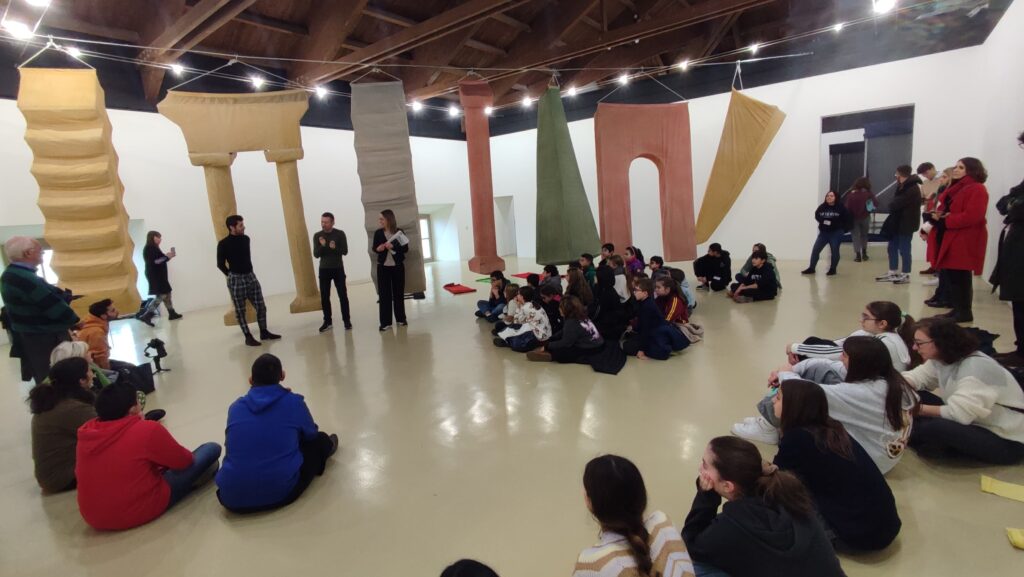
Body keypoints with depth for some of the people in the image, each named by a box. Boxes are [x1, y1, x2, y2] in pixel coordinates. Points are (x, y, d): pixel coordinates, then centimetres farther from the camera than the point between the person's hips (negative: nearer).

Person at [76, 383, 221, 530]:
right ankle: (193, 480, 27)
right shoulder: (148, 430, -21)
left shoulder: (85, 432, -3)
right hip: (140, 511, -7)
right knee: (212, 449, 0)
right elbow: (184, 461, -7)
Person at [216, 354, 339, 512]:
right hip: (280, 492, -4)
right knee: (320, 440, 21)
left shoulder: (235, 407, 6)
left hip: (231, 497, 4)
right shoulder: (293, 402, -1)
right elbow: (311, 434, 17)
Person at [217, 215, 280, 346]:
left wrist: (248, 273, 14)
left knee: (261, 306, 6)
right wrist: (232, 275, 5)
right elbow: (220, 264, -4)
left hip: (251, 276, 5)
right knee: (240, 310, 4)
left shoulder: (246, 239, 4)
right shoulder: (223, 244, -11)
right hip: (236, 280, -5)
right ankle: (248, 337, 12)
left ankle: (264, 332, 18)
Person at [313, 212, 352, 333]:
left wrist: (335, 248, -28)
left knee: (343, 295, -2)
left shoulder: (340, 233, -5)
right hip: (324, 270, 2)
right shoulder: (317, 235, 0)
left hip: (338, 269, -2)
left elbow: (345, 251, -9)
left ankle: (347, 320, 6)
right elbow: (316, 255, -5)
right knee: (324, 297, 3)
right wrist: (322, 246, -23)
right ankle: (327, 321, 12)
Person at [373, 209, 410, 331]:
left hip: (398, 266, -1)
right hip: (383, 267, 1)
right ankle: (385, 322, 4)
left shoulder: (399, 232, -4)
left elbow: (405, 248, -6)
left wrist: (393, 246, -20)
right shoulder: (378, 233, 0)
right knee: (384, 294, 0)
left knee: (399, 293, 8)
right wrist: (378, 249, -12)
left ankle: (401, 319, 21)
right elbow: (374, 248, 11)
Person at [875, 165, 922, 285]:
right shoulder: (903, 187, 15)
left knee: (904, 249, -2)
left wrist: (892, 206, -2)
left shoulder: (912, 189, -17)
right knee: (892, 247, 13)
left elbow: (896, 204, -21)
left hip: (906, 223, -10)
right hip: (898, 222, 10)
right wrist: (893, 206, -6)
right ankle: (893, 273, 21)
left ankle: (906, 275, 7)